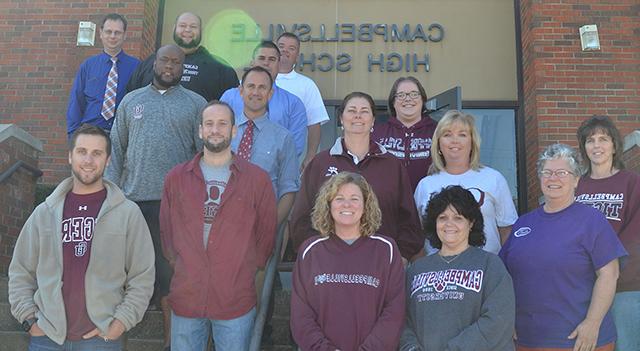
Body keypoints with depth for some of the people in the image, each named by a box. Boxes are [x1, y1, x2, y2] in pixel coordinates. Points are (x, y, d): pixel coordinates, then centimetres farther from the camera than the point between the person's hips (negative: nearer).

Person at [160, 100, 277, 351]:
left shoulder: (257, 179, 0)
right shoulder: (176, 178, 6)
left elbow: (266, 233, 5)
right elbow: (166, 230, 12)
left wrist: (248, 270, 2)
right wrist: (179, 265, 5)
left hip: (236, 300, -1)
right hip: (186, 298, 2)